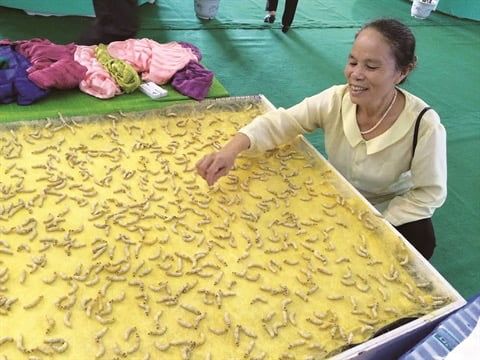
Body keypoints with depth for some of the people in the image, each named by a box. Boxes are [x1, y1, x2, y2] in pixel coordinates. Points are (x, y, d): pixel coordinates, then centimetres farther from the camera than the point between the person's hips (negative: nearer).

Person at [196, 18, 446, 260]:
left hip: (391, 211, -2)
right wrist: (231, 149, -44)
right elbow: (279, 122, -25)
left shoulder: (424, 125, -28)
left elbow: (429, 193, -19)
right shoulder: (335, 100, -21)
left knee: (419, 242, -26)